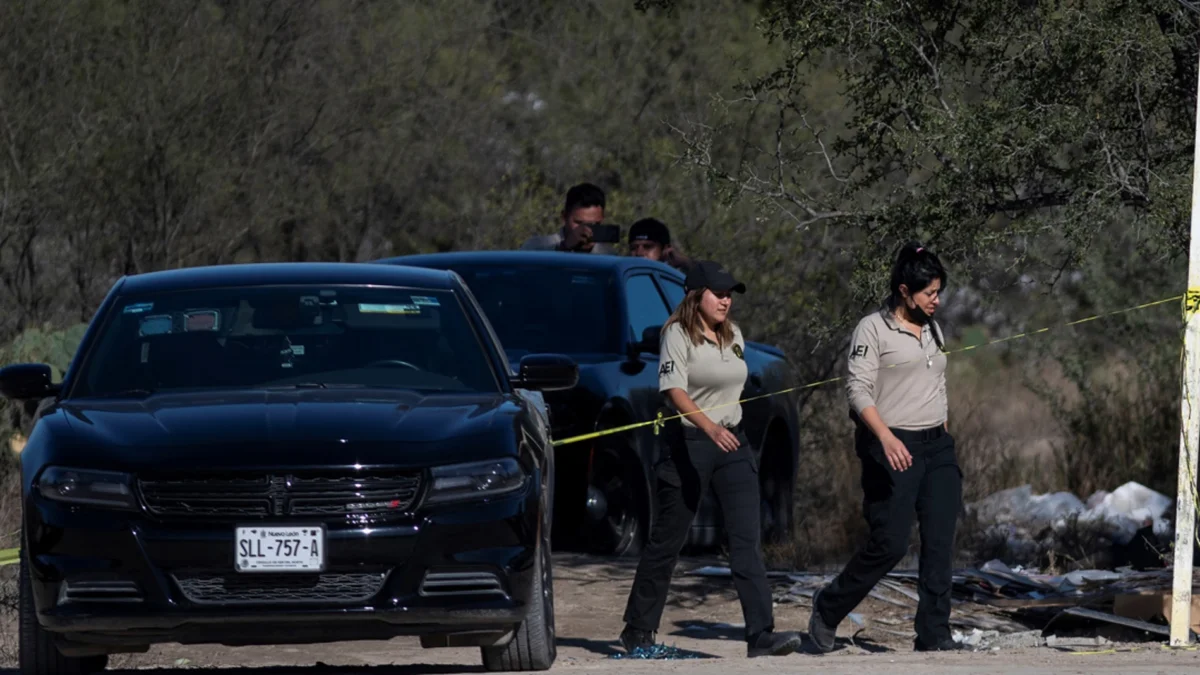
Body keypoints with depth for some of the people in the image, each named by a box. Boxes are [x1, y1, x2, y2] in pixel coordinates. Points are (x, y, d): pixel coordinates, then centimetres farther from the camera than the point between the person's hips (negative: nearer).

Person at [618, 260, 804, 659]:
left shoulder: (733, 336, 11)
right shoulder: (678, 335, -10)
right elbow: (674, 391, -23)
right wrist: (710, 427, -36)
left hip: (732, 443, 6)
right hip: (688, 442, -6)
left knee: (746, 539, -6)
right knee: (667, 540, 3)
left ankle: (761, 635, -13)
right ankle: (638, 631, 17)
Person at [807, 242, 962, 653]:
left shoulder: (933, 330, 15)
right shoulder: (873, 329, -7)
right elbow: (858, 390, -15)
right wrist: (886, 437, -28)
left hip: (937, 447, 7)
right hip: (893, 449, -7)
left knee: (940, 543, -2)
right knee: (890, 544, -9)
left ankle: (934, 636, 1)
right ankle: (828, 610, 13)